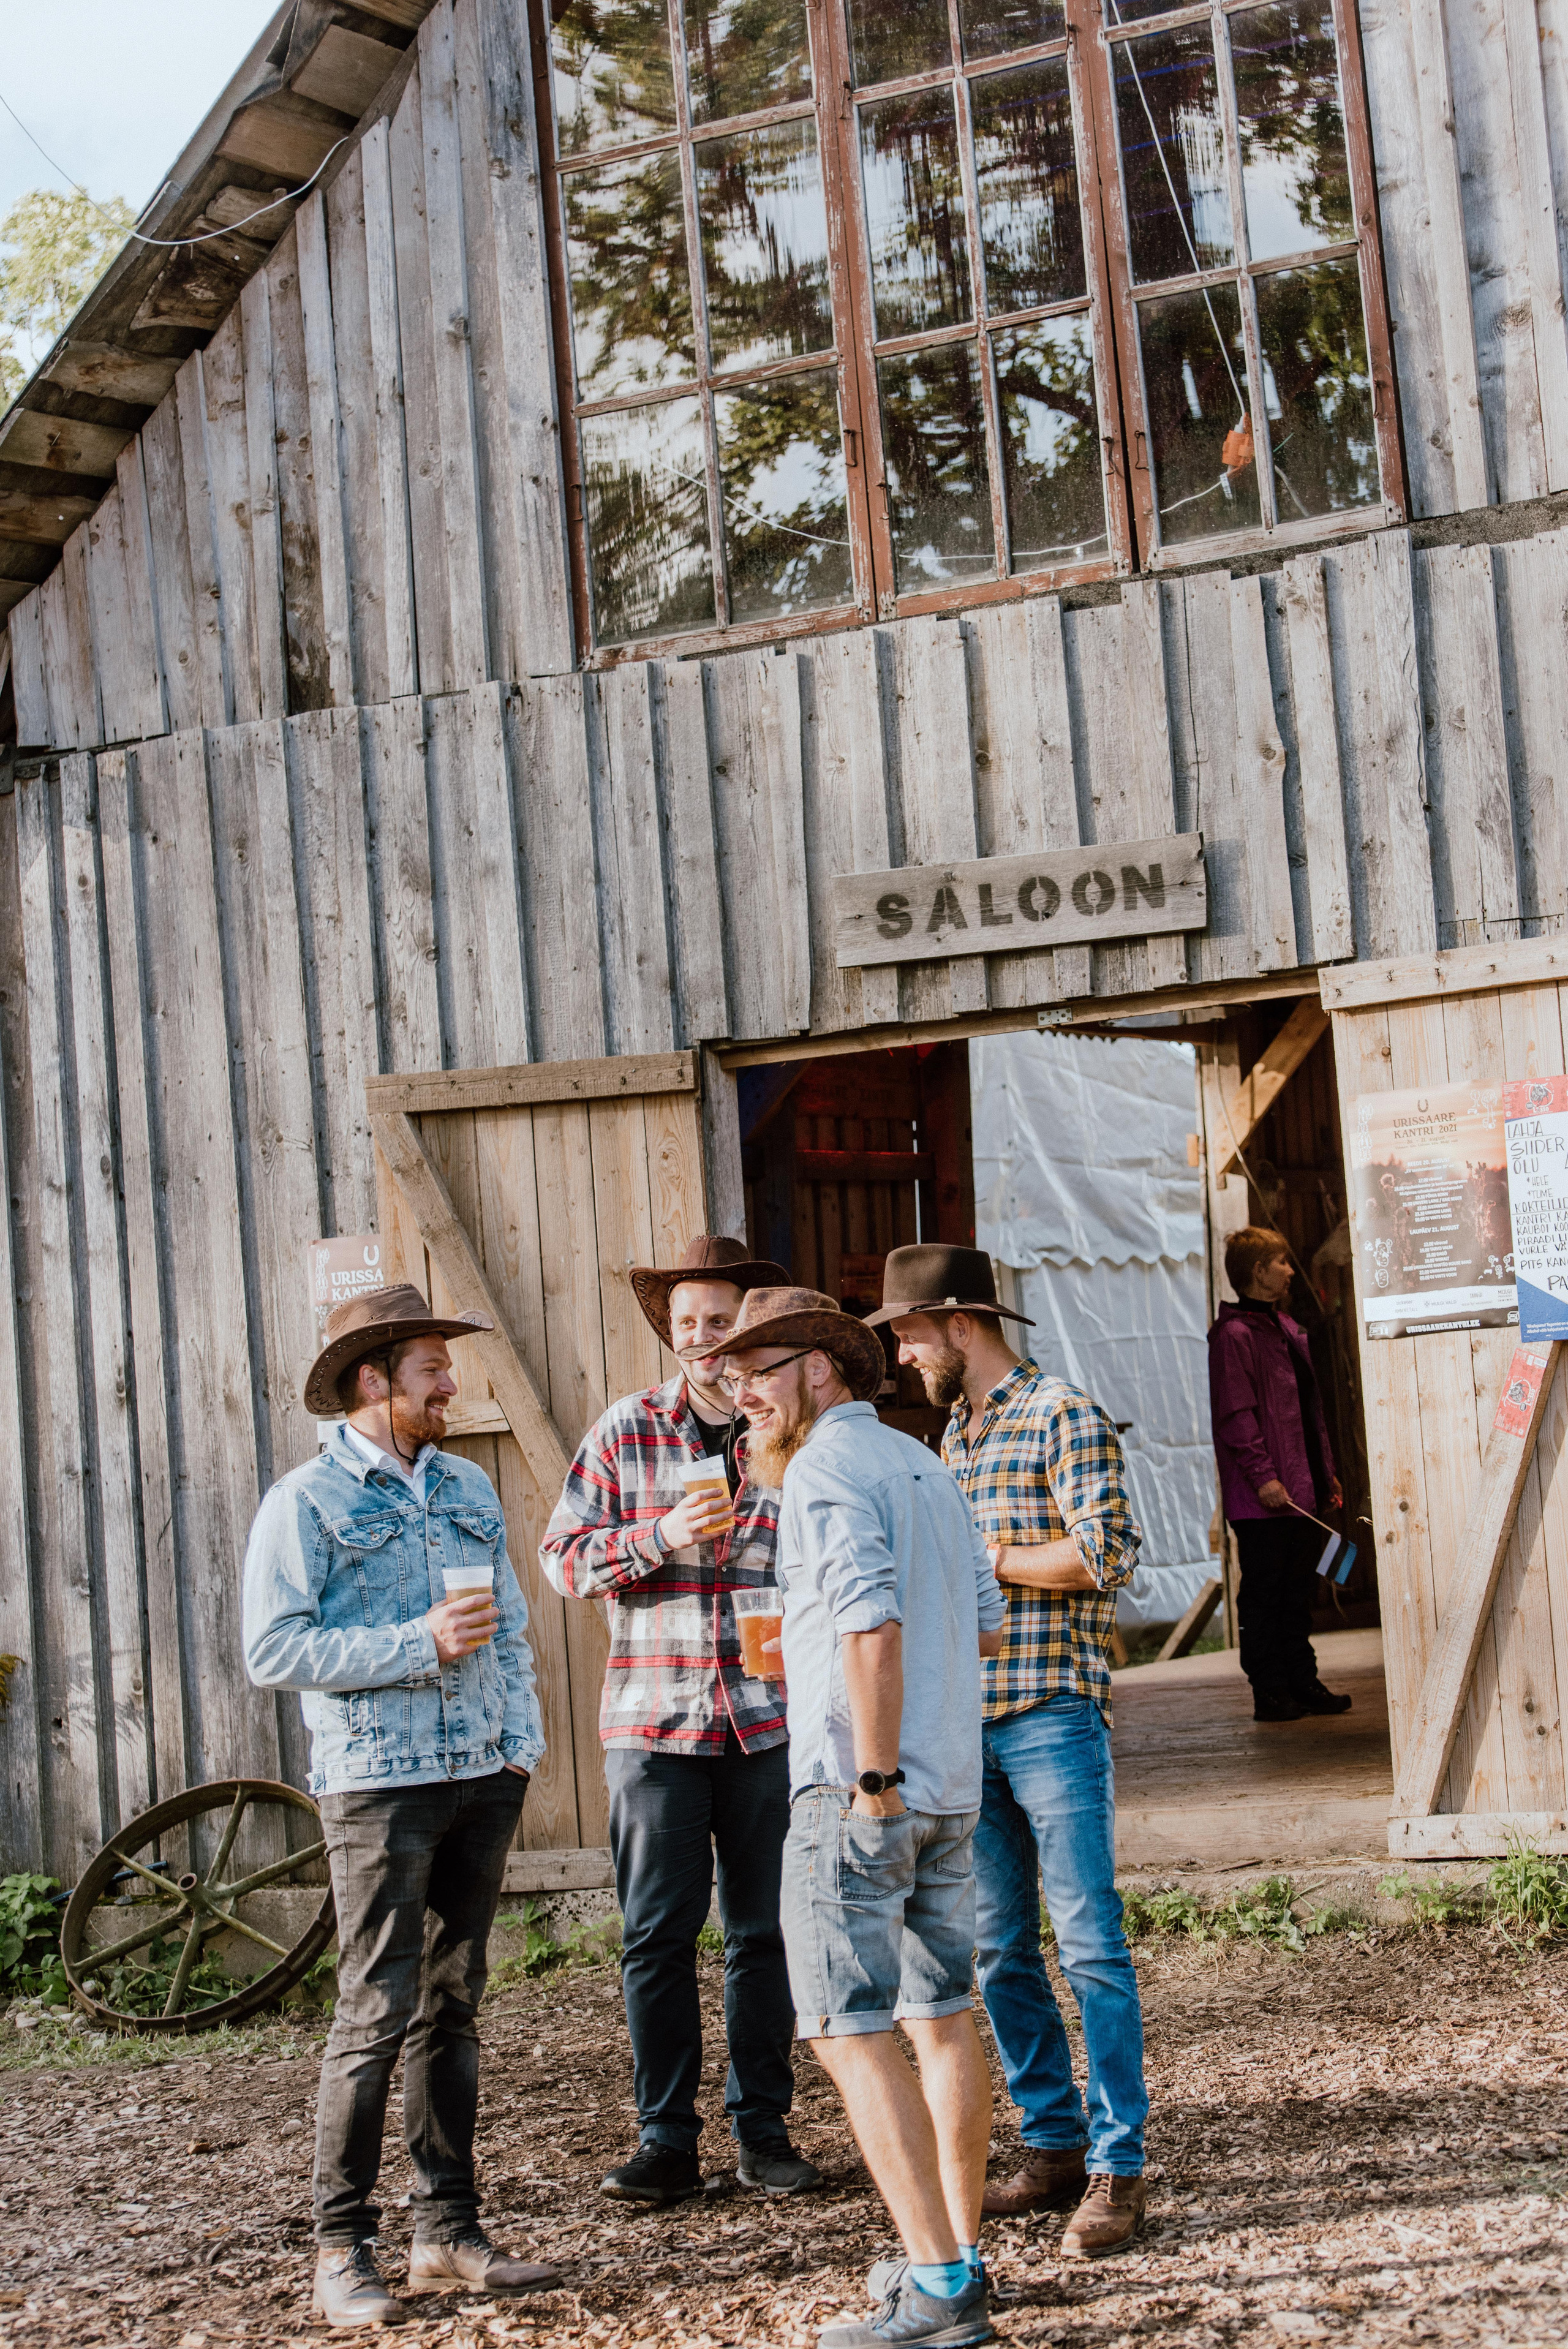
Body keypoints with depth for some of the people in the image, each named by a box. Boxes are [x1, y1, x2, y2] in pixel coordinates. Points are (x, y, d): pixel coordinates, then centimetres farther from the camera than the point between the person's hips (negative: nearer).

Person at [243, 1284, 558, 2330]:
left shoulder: (470, 1488, 14)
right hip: (379, 1784, -6)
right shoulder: (306, 1502, -5)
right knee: (378, 2016, -7)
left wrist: (522, 1738, 8)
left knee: (453, 2008, 10)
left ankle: (451, 2231, 16)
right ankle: (343, 2251, 2)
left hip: (483, 1777, 6)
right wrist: (418, 1644, -17)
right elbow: (274, 1649, -12)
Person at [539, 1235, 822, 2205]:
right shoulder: (626, 1430, 4)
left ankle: (763, 2127, 18)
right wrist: (659, 1539, -14)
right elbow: (564, 1555, 2)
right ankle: (666, 2140, 8)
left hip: (767, 1717, 1)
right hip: (654, 1720, 0)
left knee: (765, 1932, 7)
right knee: (658, 1934, 0)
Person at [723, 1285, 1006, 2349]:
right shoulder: (924, 1466, 15)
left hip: (858, 1790, -9)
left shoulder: (827, 1470, -12)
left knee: (853, 2033, -7)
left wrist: (873, 1773, -20)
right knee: (944, 2016, 15)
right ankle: (960, 2251, 23)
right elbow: (985, 1624, 17)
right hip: (951, 1781, 9)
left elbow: (871, 1623, -23)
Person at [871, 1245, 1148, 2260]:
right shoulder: (952, 1434, 18)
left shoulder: (1063, 1414, -6)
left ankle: (1118, 2167, -1)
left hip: (1053, 1715, -8)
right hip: (967, 1721, 8)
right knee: (1000, 1949, 9)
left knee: (1089, 1940, -6)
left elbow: (1110, 1554, -16)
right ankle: (1055, 2145, 18)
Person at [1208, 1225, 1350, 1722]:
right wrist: (1262, 1475, -22)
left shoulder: (1286, 1328, 18)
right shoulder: (1234, 1335, -11)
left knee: (1297, 1589, 12)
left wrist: (1326, 1472, 19)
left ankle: (1303, 1682, 18)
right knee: (1263, 1592, -2)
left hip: (1301, 1490, 9)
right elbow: (1235, 1416, -17)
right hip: (1263, 1496, -9)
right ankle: (1269, 1692, 2)